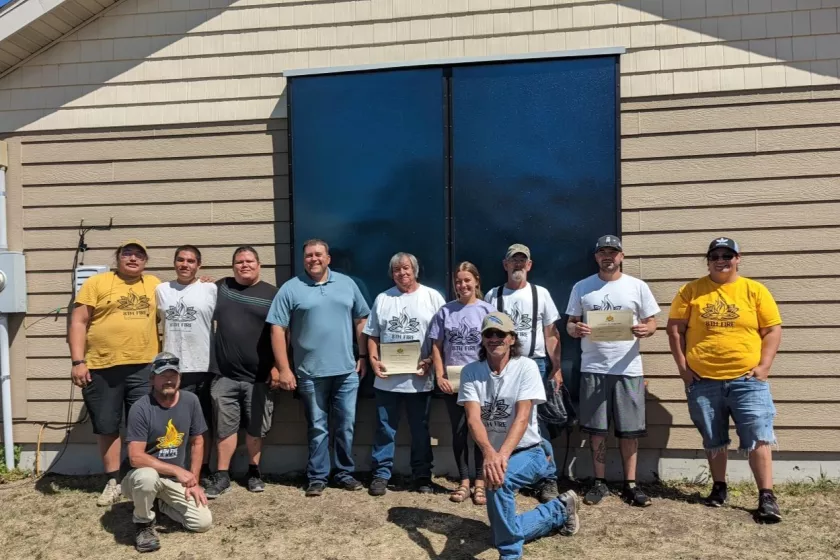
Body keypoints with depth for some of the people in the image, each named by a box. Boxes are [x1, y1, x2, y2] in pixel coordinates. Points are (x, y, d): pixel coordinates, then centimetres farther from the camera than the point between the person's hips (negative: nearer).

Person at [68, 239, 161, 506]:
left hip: (144, 367, 2)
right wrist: (78, 361, -9)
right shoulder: (96, 283, 1)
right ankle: (113, 481, 23)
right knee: (107, 427, 9)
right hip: (102, 368, -1)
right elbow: (78, 322, -3)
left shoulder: (154, 284, 10)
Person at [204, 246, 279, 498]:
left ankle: (254, 472, 26)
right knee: (225, 427, 8)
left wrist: (277, 366, -7)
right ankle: (221, 475, 19)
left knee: (255, 428, 10)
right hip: (224, 374, 1)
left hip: (259, 376, -1)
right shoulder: (220, 287, 8)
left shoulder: (272, 294, 0)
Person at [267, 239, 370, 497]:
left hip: (346, 371, 2)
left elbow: (361, 321, 12)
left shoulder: (347, 284, 7)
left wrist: (363, 356, 7)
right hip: (311, 373, -2)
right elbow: (277, 330, -4)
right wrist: (284, 369, -9)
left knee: (346, 425, 10)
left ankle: (345, 473, 24)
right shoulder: (291, 289, -2)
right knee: (317, 428, 8)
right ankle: (317, 477, 21)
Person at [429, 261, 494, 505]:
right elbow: (437, 347, 4)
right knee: (459, 432, 9)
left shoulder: (487, 310, -2)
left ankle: (480, 482, 18)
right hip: (452, 383, 2)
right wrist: (440, 377, -4)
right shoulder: (445, 311, 2)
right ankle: (464, 482, 21)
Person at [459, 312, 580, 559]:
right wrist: (489, 453, -40)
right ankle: (560, 510, 33)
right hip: (494, 454, 5)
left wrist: (502, 454, -41)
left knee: (497, 480, -37)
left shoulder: (526, 366, -16)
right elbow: (473, 418, -21)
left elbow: (522, 418, -25)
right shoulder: (470, 371, -8)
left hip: (529, 452, -5)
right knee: (504, 532, 12)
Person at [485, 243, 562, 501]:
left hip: (536, 365, -1)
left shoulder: (540, 293, 7)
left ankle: (548, 480, 8)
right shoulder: (493, 296, 7)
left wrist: (557, 369, -1)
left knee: (539, 424, -1)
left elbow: (551, 334, 6)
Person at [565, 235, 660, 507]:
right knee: (596, 429, 5)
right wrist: (575, 329, -15)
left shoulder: (637, 286, 5)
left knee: (629, 429, 6)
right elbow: (570, 323, 8)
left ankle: (630, 484, 19)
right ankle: (600, 482, 18)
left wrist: (645, 329, -17)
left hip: (628, 368, 0)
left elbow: (652, 323, 6)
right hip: (593, 368, 1)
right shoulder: (581, 287, 7)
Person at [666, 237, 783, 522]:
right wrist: (682, 366, -4)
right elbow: (675, 329, 2)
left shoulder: (755, 291, 3)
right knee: (713, 440, 13)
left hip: (747, 379, -1)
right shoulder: (691, 291, 2)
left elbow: (772, 330, 3)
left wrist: (764, 365, -7)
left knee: (758, 438, -3)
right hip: (703, 381, 1)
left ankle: (767, 497, 7)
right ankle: (719, 488, 29)